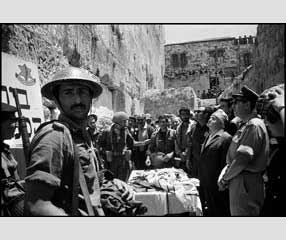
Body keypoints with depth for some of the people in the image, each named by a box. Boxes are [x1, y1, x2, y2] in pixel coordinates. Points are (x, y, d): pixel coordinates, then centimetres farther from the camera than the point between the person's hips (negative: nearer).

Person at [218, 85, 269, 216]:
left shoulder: (254, 126, -17)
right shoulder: (245, 125, 14)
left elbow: (243, 159, -24)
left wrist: (225, 178, -13)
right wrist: (224, 174, 6)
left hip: (246, 184, -9)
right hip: (238, 181, 9)